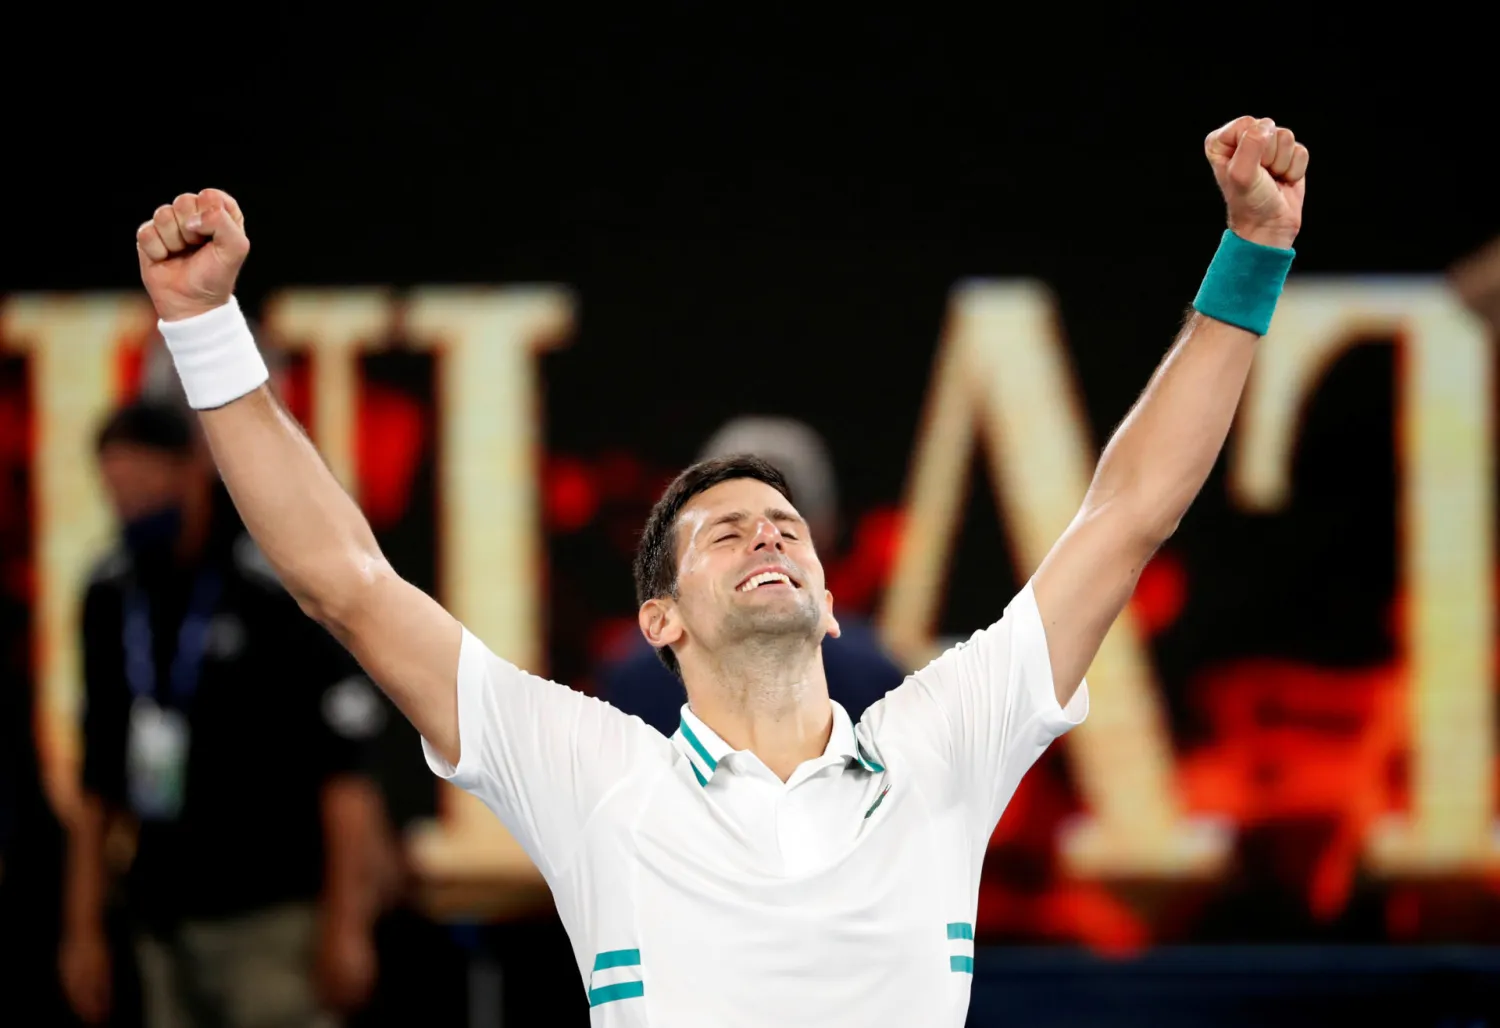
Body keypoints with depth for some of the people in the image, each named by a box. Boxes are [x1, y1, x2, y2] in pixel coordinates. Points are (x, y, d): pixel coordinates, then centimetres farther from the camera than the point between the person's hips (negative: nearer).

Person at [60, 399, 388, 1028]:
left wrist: (346, 925, -13)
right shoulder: (112, 593, 9)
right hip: (166, 922, 6)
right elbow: (99, 771, 16)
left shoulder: (276, 585, -10)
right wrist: (82, 927, 14)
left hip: (272, 921, -6)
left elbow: (345, 767, -10)